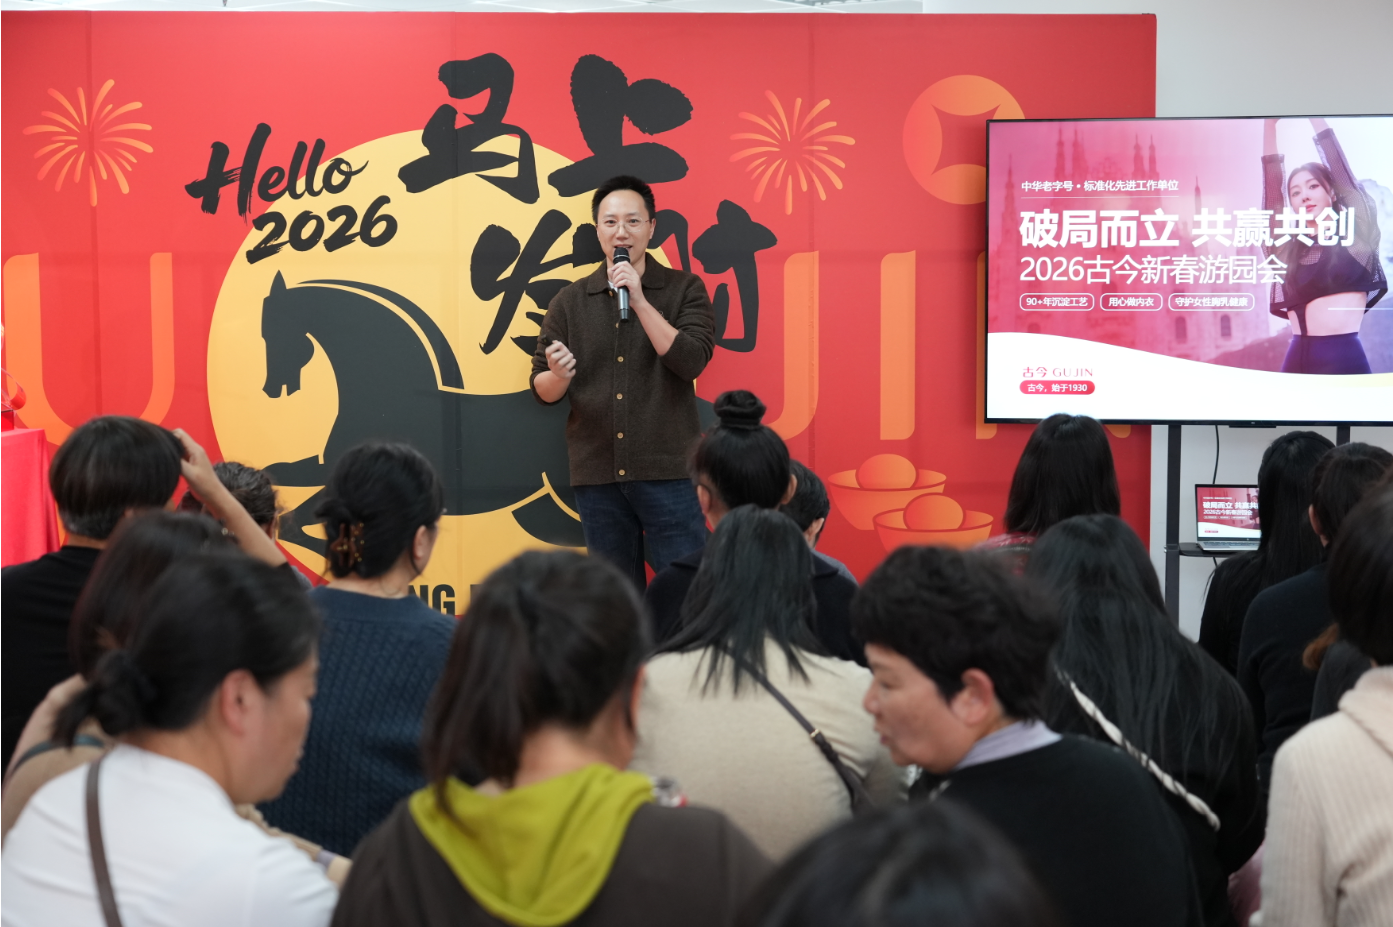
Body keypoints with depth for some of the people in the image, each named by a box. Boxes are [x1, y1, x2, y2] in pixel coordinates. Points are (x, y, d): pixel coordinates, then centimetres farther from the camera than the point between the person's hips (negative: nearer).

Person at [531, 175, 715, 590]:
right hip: (597, 474, 3)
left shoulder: (685, 289, 3)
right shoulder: (570, 301, 8)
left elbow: (691, 361, -11)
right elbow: (542, 389, 8)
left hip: (667, 471, -2)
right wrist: (558, 376, -15)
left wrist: (640, 302, -16)